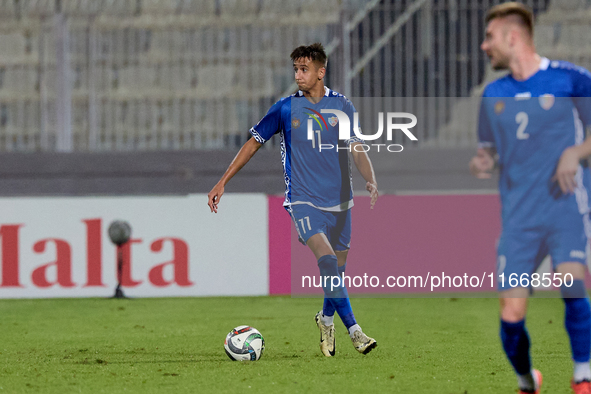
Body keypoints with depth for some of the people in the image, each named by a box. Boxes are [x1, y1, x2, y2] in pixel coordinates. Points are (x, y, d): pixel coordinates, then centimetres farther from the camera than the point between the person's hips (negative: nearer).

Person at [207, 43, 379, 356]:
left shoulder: (342, 106, 3)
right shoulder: (286, 108, 1)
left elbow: (357, 150, 2)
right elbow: (254, 143, 9)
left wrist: (371, 180, -18)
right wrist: (222, 183, 6)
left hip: (338, 200, 2)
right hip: (303, 199, -2)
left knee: (337, 269, 7)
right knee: (326, 257, -23)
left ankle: (327, 319, 35)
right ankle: (353, 330, -23)